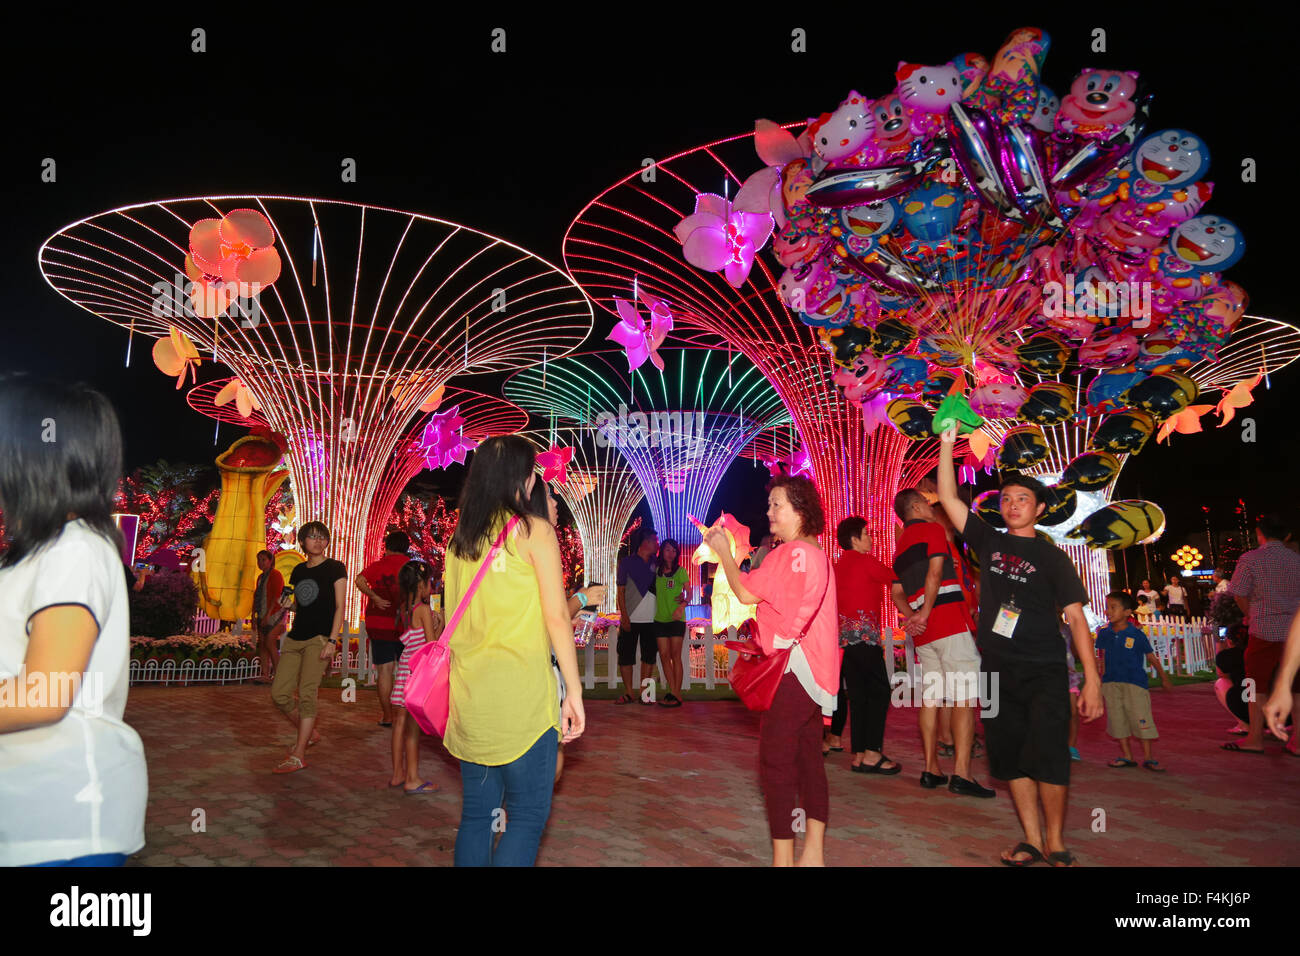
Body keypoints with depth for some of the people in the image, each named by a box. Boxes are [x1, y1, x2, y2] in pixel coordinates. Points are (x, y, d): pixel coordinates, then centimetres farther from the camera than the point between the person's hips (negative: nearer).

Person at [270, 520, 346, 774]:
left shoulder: (335, 568, 0)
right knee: (279, 693, -1)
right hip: (295, 637, 6)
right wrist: (289, 603, 1)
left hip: (320, 638, -6)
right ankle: (310, 733, 21)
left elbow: (340, 606, -5)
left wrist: (332, 640, -15)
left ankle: (298, 756, -10)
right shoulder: (298, 571, 16)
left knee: (307, 693, -14)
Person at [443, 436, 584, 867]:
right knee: (528, 814, 1)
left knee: (477, 813, 13)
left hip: (469, 692, 6)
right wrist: (574, 690, -4)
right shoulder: (534, 531, -5)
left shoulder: (459, 538, 10)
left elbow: (452, 618, 14)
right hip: (522, 692, -6)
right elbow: (556, 616, -9)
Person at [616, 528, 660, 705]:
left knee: (649, 655, 5)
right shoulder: (627, 562, 0)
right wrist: (624, 616, -9)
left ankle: (644, 691, 13)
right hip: (631, 618, -3)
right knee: (625, 655, -1)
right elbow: (621, 591, -1)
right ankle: (629, 692, 9)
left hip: (651, 619, 3)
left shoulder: (656, 564, 10)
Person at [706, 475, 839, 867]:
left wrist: (723, 551, -2)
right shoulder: (817, 554, 16)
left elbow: (745, 592, -13)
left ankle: (783, 858, -3)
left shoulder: (790, 553, -15)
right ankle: (814, 853, 19)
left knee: (777, 759, -6)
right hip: (814, 670, 10)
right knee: (808, 757, 13)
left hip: (792, 668, -10)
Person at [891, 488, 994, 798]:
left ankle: (931, 769, 11)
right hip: (951, 620, -8)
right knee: (965, 698, -9)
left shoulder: (900, 546, 21)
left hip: (923, 633, 8)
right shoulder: (933, 530, 0)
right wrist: (925, 613, -11)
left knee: (931, 697, 10)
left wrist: (911, 616, -1)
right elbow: (935, 572, -12)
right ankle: (962, 773, -16)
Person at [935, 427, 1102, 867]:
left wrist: (1091, 678, -12)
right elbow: (948, 498, 5)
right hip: (997, 671, 4)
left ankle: (1055, 842, 7)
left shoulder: (1051, 557, 0)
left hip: (1043, 673, -4)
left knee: (1048, 756, -9)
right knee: (1010, 757, 6)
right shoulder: (989, 542, 9)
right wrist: (947, 444, -5)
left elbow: (1076, 617, -3)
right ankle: (1031, 839, 17)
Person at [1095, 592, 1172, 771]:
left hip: (1134, 682, -4)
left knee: (1141, 719, -3)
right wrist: (1100, 682, 10)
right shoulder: (1104, 634, 3)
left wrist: (1164, 679, 11)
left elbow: (1151, 657, 3)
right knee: (1117, 719, 6)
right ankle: (1126, 755, 18)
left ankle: (1147, 757, 9)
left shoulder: (1137, 635, -7)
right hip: (1111, 683, 4)